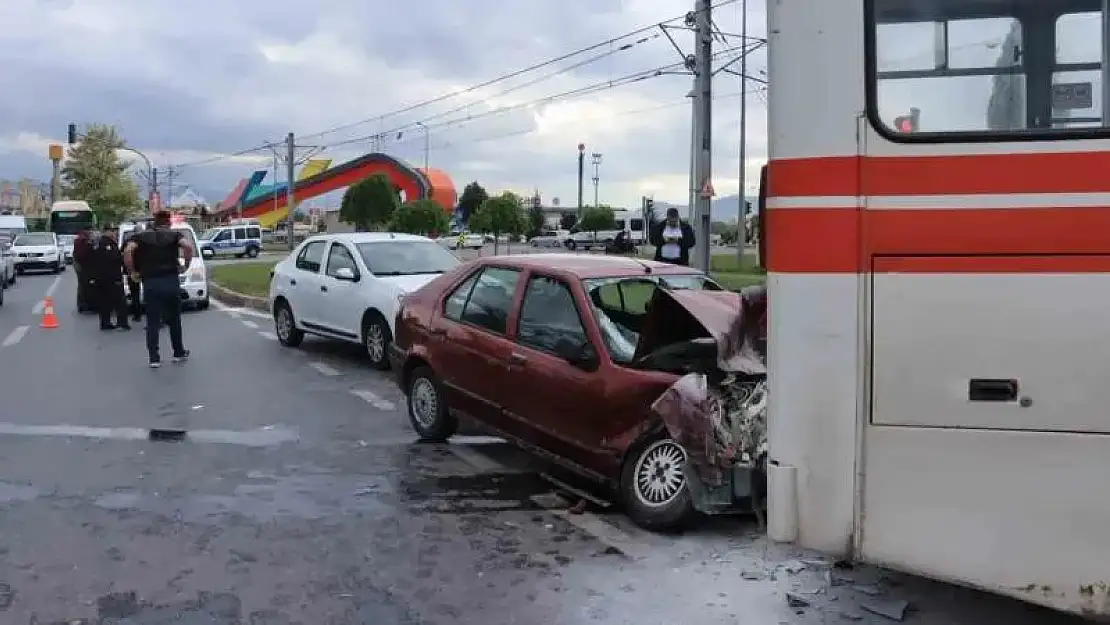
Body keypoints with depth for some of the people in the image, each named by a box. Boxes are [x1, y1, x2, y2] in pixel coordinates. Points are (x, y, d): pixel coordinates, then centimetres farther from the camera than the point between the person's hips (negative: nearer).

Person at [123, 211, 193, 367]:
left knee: (153, 322, 5)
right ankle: (179, 353, 22)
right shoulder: (174, 235, 8)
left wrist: (132, 271, 0)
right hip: (171, 282, 0)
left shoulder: (142, 236, 10)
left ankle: (154, 358, 3)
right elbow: (188, 247, -13)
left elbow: (127, 251, -8)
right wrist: (186, 265, -1)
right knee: (174, 319, 14)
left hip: (150, 283, 0)